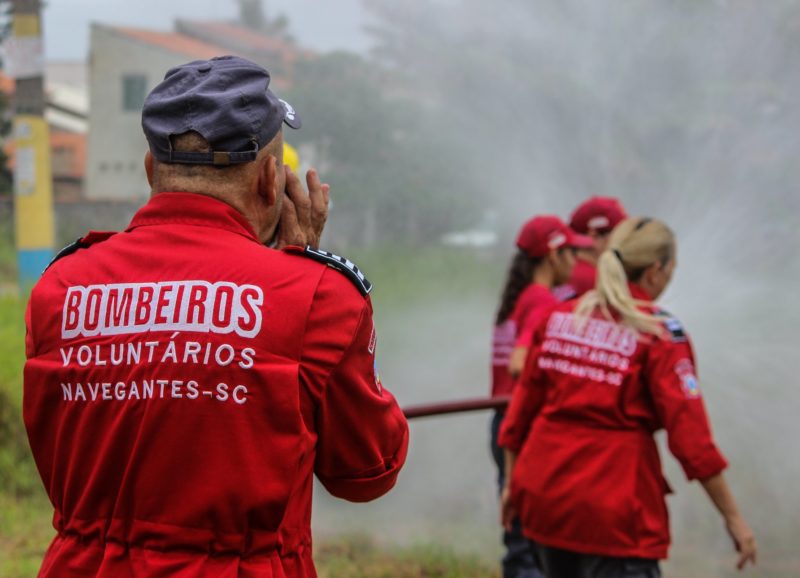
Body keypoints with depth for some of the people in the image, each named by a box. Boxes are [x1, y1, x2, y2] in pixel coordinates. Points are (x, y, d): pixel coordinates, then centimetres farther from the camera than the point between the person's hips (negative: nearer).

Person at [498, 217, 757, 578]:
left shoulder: (559, 316, 8)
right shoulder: (659, 333, -9)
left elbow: (524, 404, 12)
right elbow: (690, 433, -12)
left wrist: (512, 482, 23)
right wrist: (733, 517, -7)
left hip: (544, 493, 7)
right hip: (614, 504, -6)